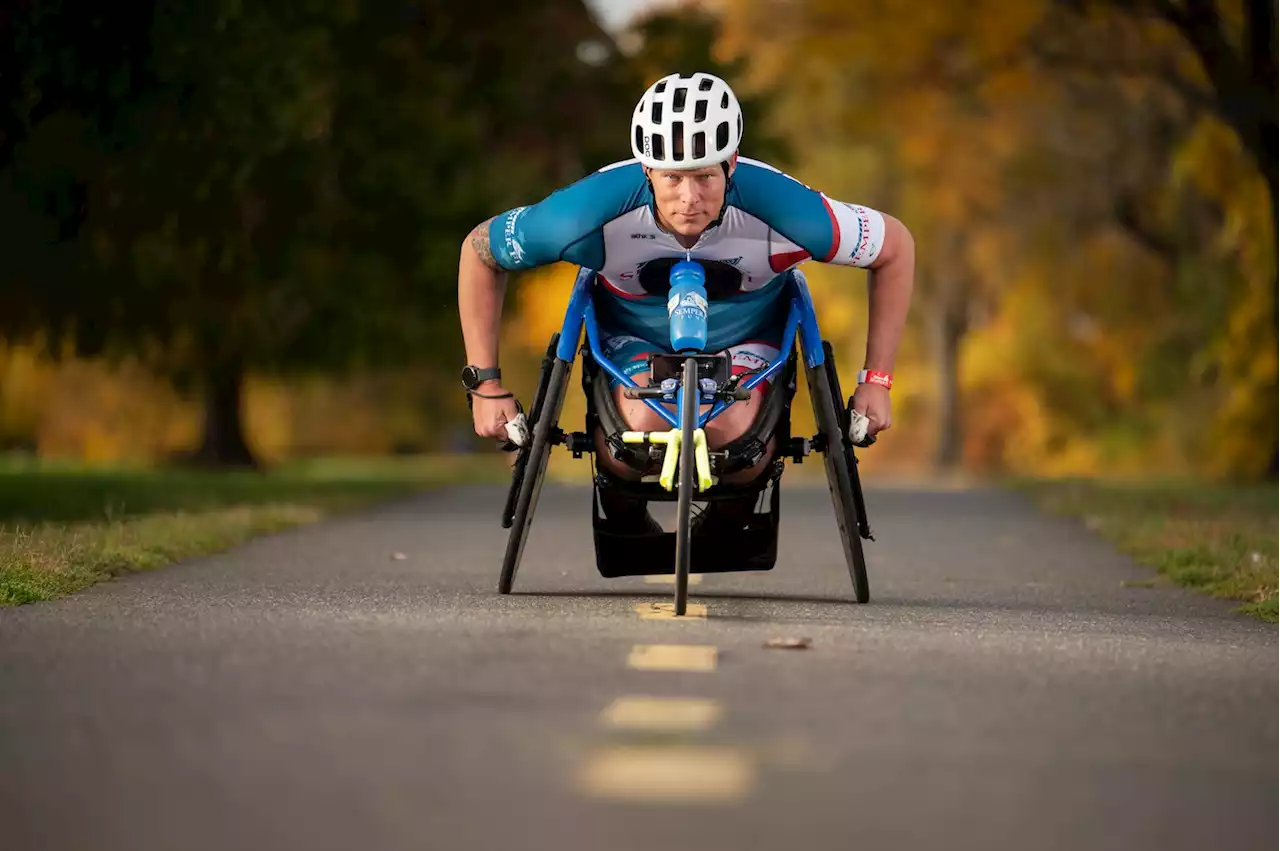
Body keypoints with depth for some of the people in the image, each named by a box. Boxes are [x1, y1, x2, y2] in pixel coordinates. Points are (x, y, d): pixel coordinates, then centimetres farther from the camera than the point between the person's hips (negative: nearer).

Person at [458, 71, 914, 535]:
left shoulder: (777, 207, -35)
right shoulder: (598, 210, -34)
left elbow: (896, 245, -17)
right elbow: (479, 250, -17)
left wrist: (876, 380, -15)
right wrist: (485, 385, -15)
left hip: (746, 337, 0)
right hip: (634, 336, 0)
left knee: (735, 429, -31)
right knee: (644, 424, -32)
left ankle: (729, 518, 6)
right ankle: (625, 521, 5)